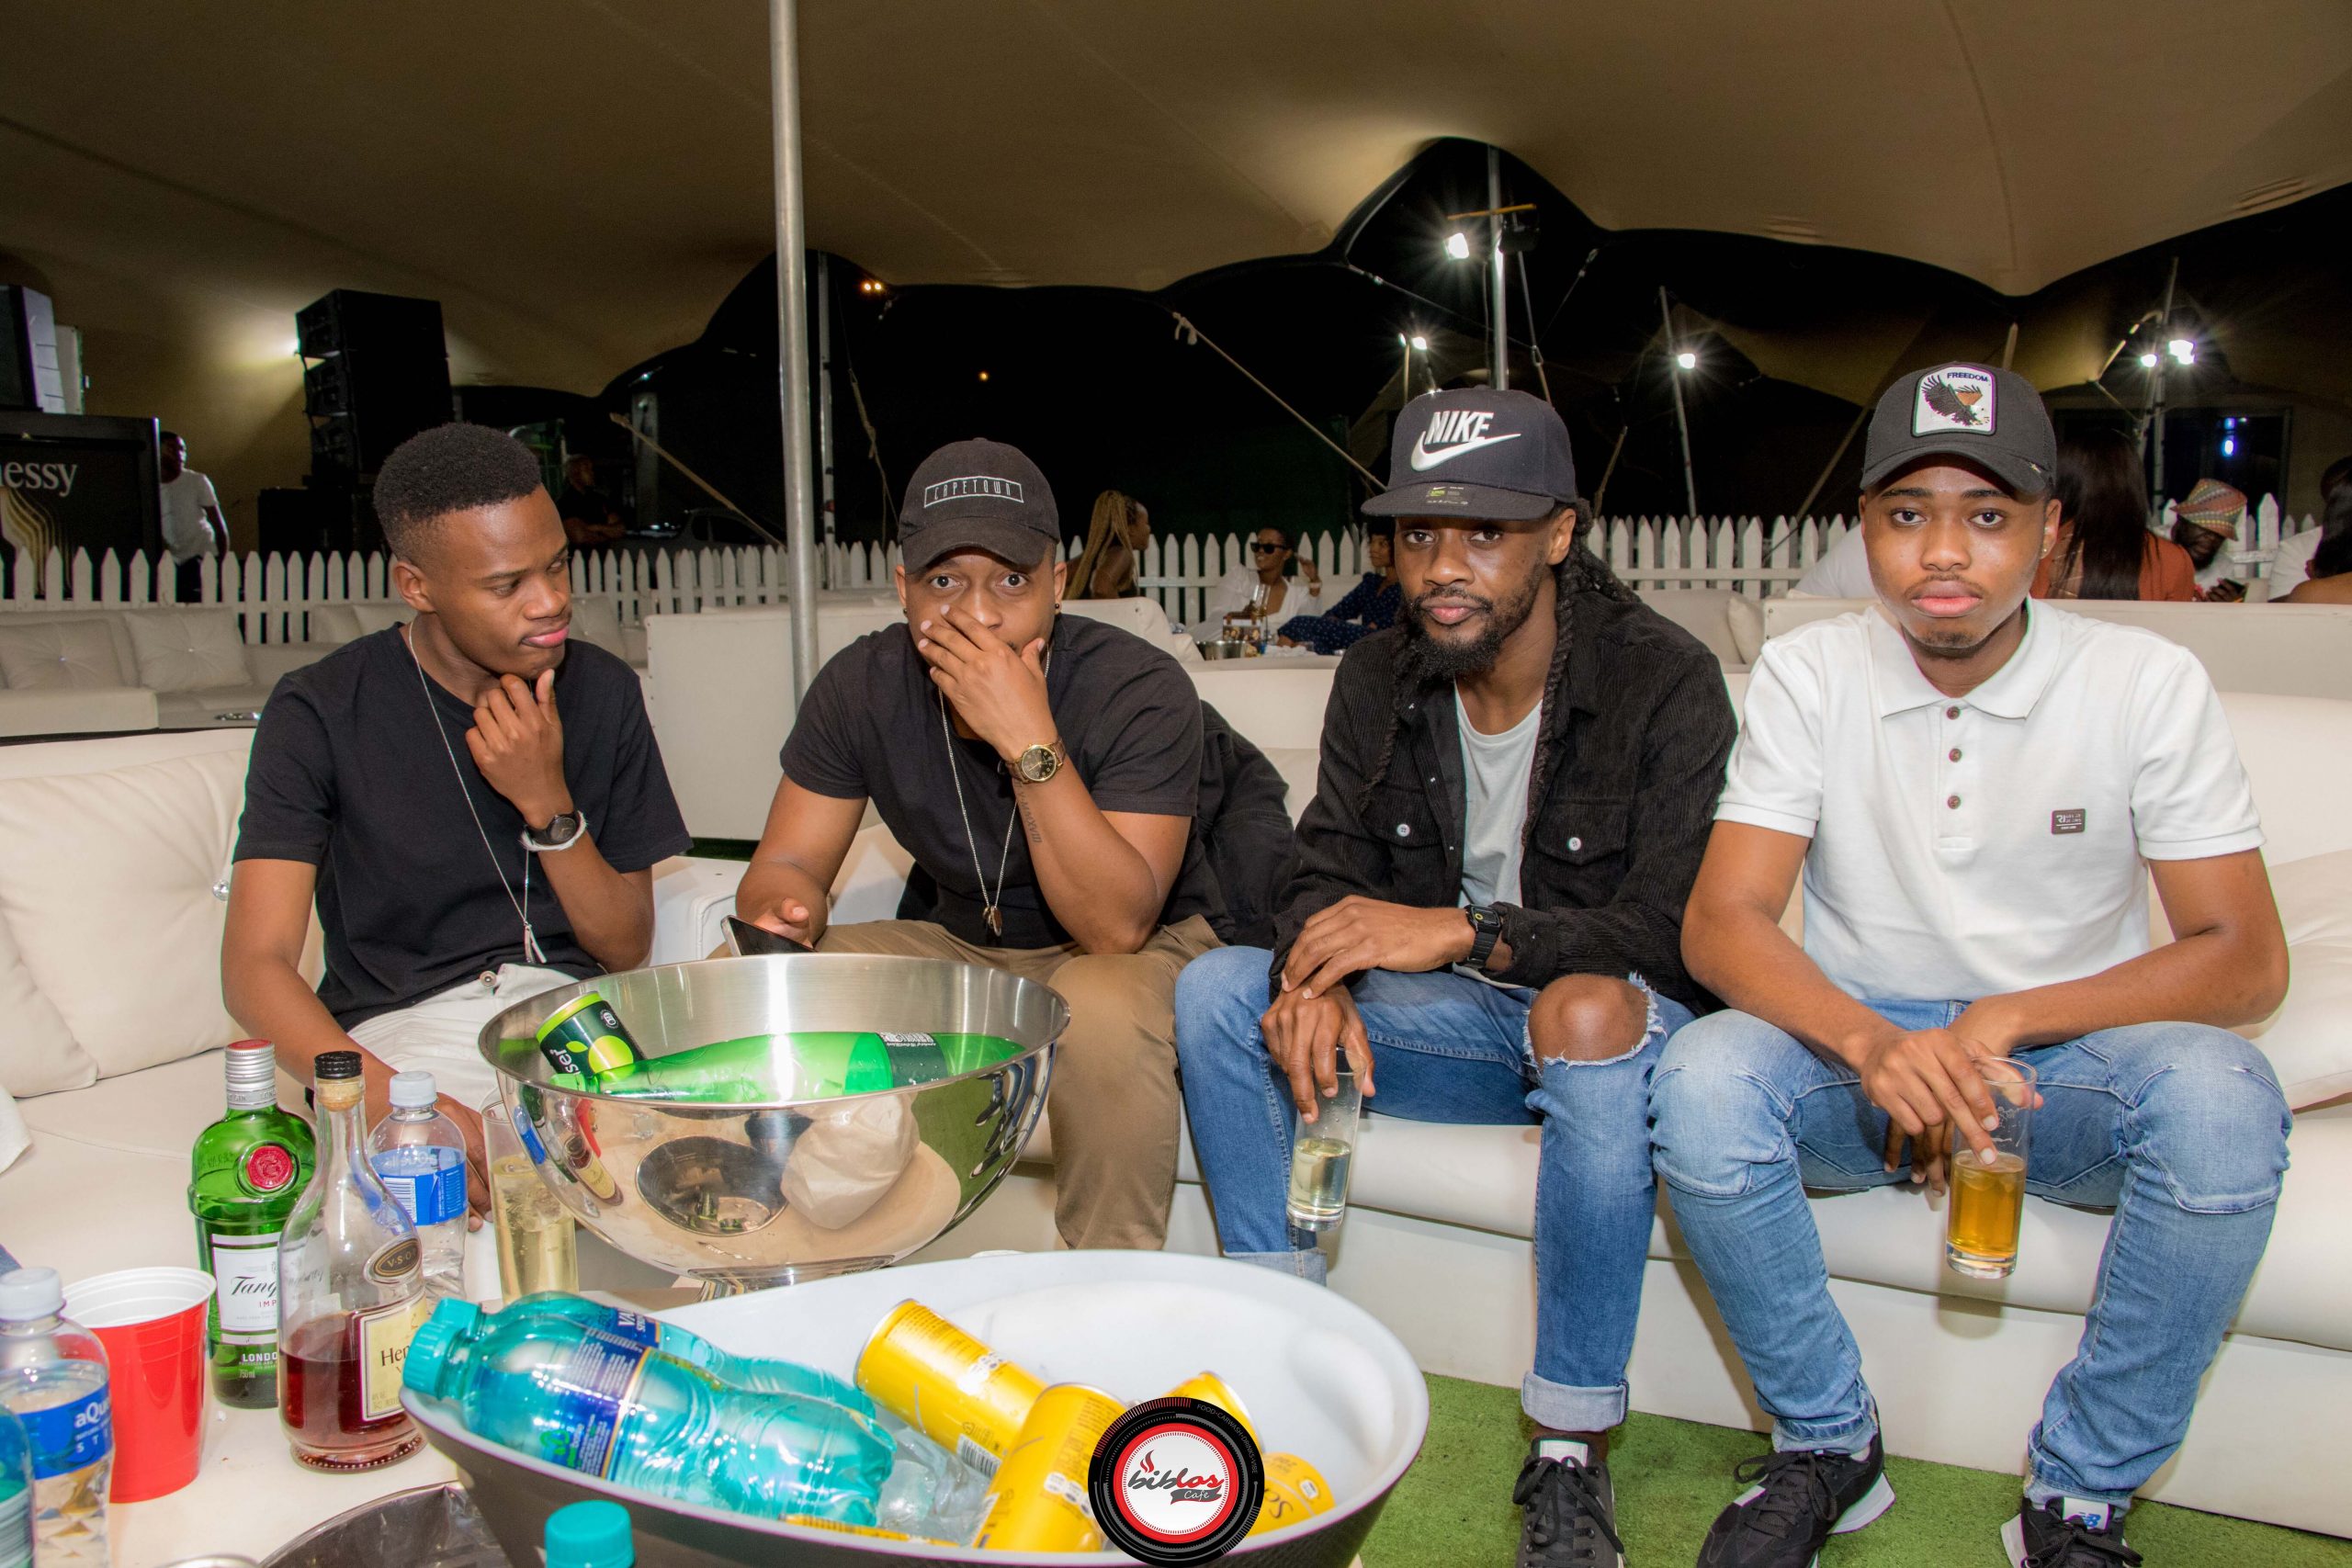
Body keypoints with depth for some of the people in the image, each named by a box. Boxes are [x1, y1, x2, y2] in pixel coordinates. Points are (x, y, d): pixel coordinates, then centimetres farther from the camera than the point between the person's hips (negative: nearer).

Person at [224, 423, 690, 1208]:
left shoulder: (603, 692, 4)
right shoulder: (322, 712, -5)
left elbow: (627, 947, 5)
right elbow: (254, 966, -14)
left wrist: (549, 805, -13)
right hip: (396, 1034, -3)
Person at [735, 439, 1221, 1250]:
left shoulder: (1141, 689, -25)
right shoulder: (861, 685, -10)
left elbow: (1118, 926, -31)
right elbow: (790, 863, -6)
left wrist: (1032, 743, -40)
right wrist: (777, 918, -32)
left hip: (1137, 954, -4)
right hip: (953, 943, 5)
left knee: (1102, 1012, -38)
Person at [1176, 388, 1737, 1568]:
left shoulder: (1664, 681, -15)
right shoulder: (1378, 680, 1)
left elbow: (1676, 930, -22)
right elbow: (1329, 873, 0)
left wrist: (1460, 930, -33)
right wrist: (1317, 975, -25)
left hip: (1610, 1009, -4)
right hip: (1451, 1020, 5)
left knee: (1592, 1010, -40)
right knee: (1216, 989, -14)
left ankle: (1572, 1455, -27)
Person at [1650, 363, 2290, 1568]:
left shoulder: (2148, 684, -7)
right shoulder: (1806, 677, -6)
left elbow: (2247, 960, -10)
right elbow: (1720, 924, -14)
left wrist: (2006, 1022, -24)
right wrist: (1871, 1042, -34)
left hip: (2068, 1061, 0)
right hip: (1859, 1053, 0)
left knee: (2218, 1097, -32)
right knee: (1700, 1082, -30)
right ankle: (1826, 1444, -5)